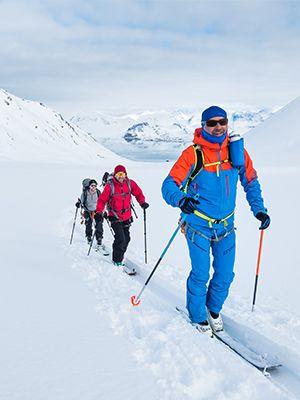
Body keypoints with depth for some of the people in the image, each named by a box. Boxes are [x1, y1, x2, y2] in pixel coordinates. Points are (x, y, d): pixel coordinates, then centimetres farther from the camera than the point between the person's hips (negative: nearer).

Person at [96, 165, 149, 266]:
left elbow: (138, 193, 9)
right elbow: (102, 199, -10)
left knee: (126, 238, 11)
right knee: (120, 238, -14)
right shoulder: (110, 185, -12)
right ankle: (117, 261, 3)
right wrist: (99, 212, -21)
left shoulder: (130, 183, -3)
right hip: (115, 217, -4)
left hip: (127, 216, 5)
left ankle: (120, 255, 34)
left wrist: (142, 202, -8)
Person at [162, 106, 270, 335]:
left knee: (225, 275, 10)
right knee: (201, 274, 0)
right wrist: (180, 199, -34)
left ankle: (214, 309, 38)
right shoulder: (193, 154, -13)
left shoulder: (237, 150, -2)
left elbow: (250, 181, 12)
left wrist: (259, 209, 2)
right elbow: (169, 185, -14)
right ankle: (198, 316, 25)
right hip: (198, 225, -4)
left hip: (226, 226, 4)